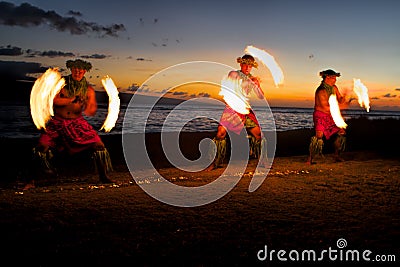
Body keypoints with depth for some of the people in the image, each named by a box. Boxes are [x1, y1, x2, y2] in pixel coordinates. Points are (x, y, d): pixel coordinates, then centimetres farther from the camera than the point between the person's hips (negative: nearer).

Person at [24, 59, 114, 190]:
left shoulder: (88, 90, -2)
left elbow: (92, 111, -8)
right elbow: (54, 100, -15)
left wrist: (88, 109, -32)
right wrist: (72, 100, -22)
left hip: (77, 122, 1)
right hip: (57, 122, -1)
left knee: (98, 145, -9)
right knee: (42, 147, -15)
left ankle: (103, 176, 10)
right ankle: (32, 181, 3)